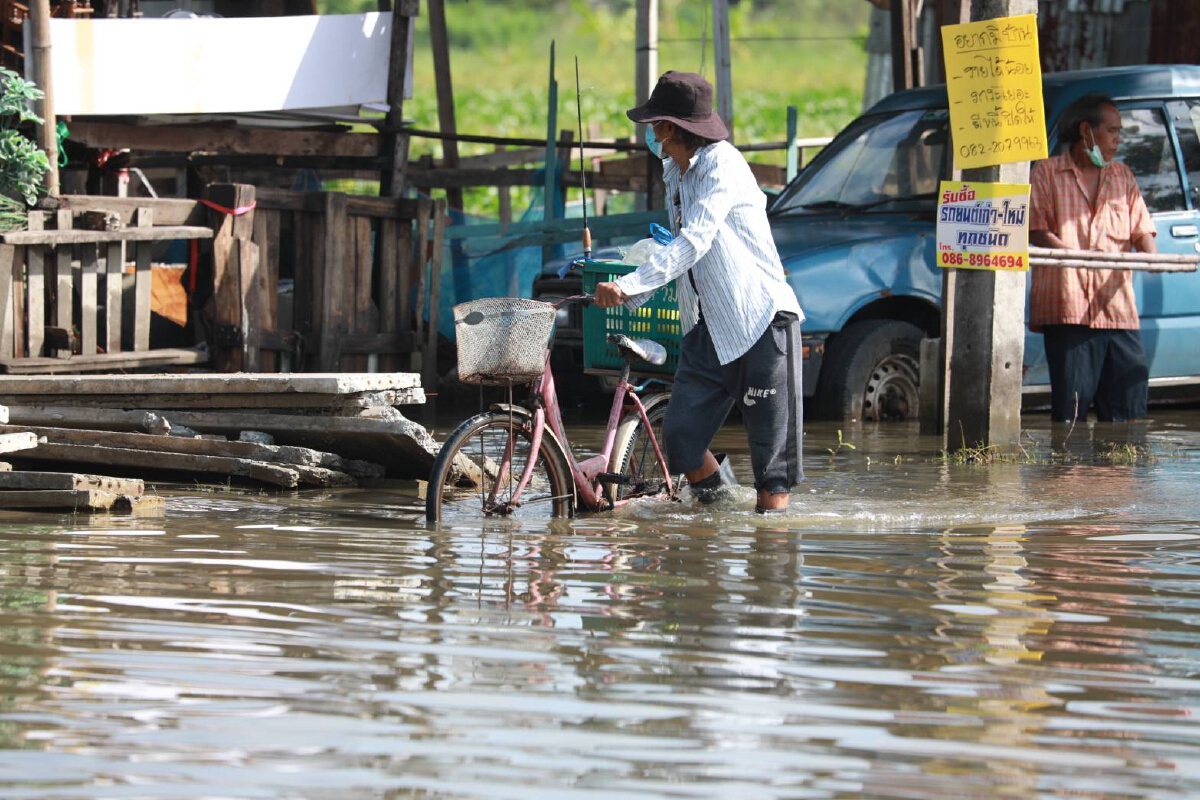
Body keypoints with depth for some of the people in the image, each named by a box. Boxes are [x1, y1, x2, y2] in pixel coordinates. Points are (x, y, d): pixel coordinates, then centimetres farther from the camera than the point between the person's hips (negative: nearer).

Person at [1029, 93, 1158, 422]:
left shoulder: (1122, 177, 21)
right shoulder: (1047, 173, 7)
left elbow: (1141, 228, 11)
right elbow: (1036, 230, -2)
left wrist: (1152, 257, -12)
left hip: (1118, 309, 4)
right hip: (1068, 307, -4)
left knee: (1130, 403, -1)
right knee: (1070, 409, -7)